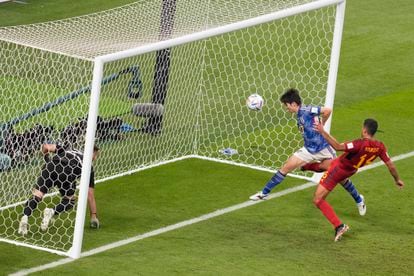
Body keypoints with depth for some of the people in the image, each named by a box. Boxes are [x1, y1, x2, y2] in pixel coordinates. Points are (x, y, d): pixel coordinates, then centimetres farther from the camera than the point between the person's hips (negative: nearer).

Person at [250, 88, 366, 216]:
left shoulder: (306, 110, -18)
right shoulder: (300, 114, 7)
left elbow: (327, 110, -28)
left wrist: (321, 125, -15)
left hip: (323, 149, -8)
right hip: (309, 150, 8)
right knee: (286, 167, 4)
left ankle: (358, 200, 21)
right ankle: (264, 193, 12)